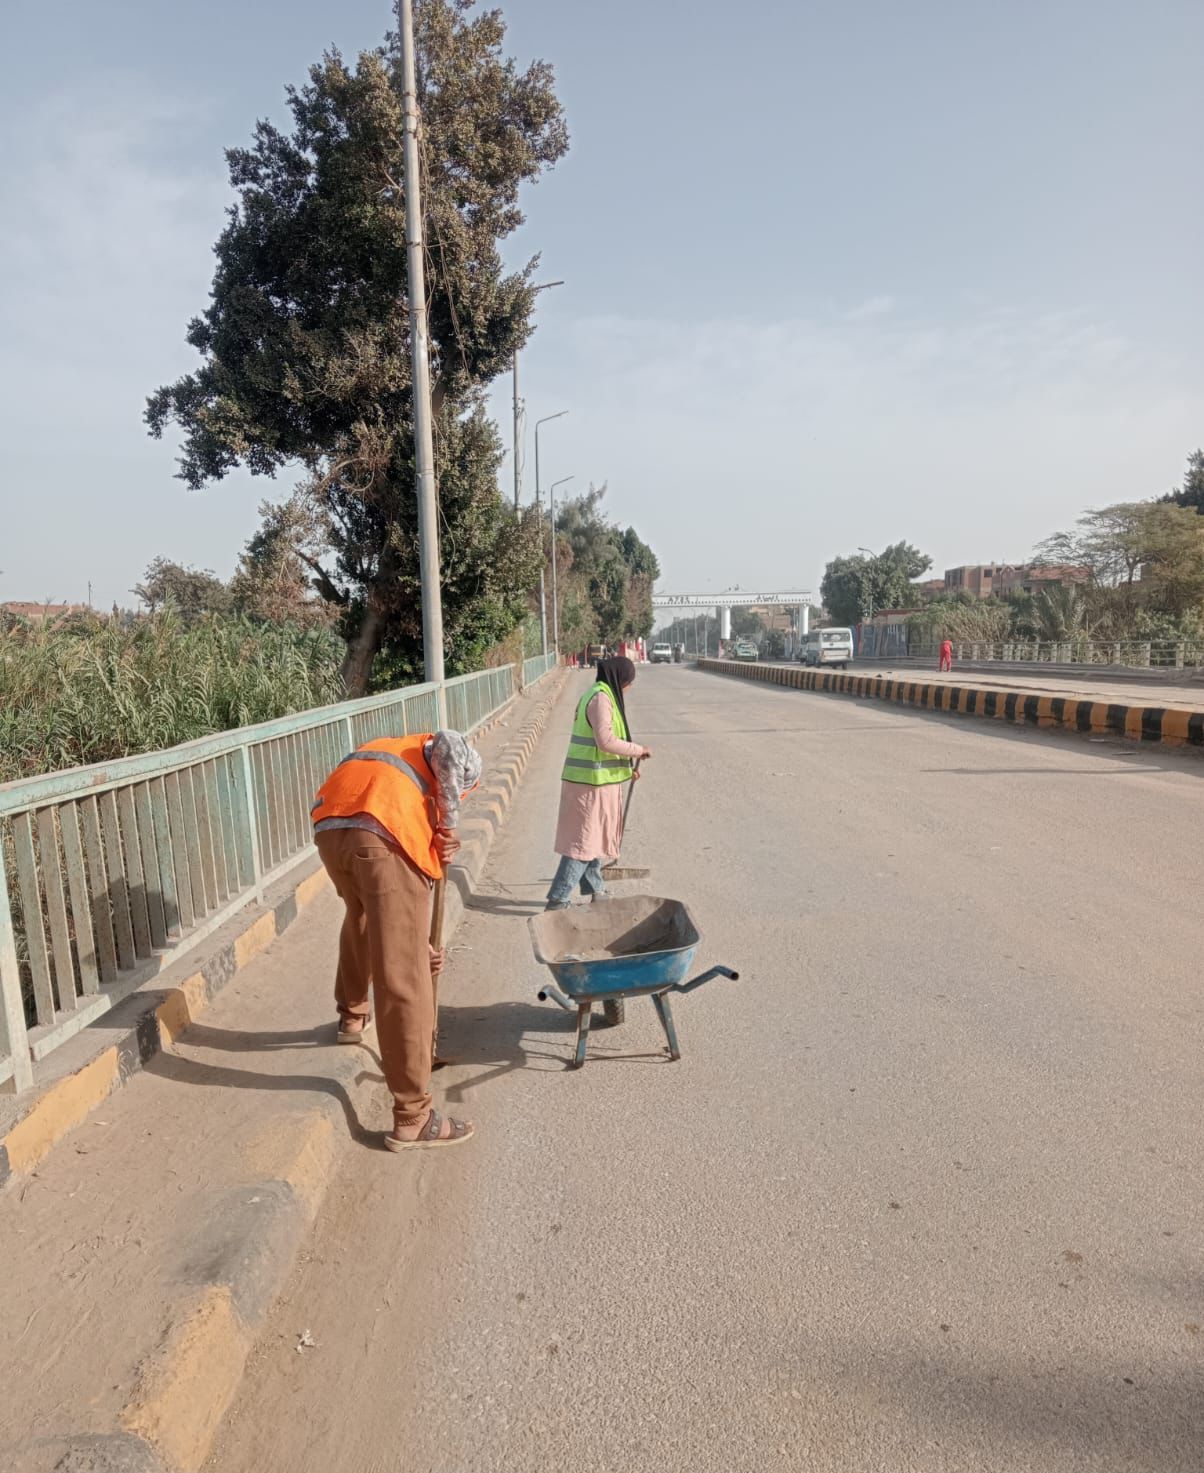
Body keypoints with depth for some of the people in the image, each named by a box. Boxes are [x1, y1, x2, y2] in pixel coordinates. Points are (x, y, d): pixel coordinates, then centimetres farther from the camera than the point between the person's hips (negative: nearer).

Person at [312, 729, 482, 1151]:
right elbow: (448, 744, -4)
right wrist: (450, 825, 5)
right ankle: (413, 1118, 4)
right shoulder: (437, 752, 29)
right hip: (383, 839, -7)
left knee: (362, 917, 38)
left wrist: (419, 943, 40)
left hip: (329, 831, 7)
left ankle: (352, 1016, 58)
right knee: (404, 980, -1)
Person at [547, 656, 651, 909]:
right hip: (593, 783, -10)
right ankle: (558, 900, -2)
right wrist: (638, 750, -12)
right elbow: (606, 741, -25)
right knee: (584, 840, -5)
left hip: (591, 780, 10)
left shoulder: (596, 694, 15)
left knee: (594, 836, 19)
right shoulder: (601, 698, -16)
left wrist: (625, 768, 19)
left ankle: (596, 891, 32)